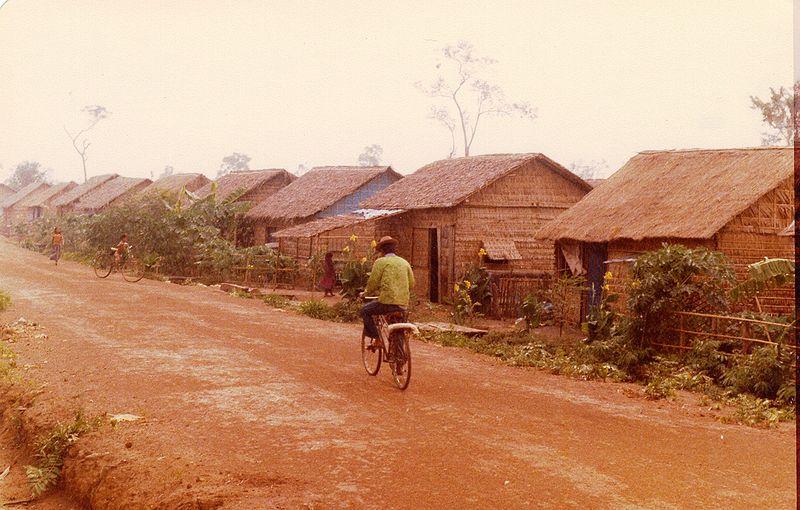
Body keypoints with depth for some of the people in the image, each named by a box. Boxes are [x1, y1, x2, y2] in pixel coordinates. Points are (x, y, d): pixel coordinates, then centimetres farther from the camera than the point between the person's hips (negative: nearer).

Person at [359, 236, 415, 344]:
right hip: (403, 304, 6)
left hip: (387, 301, -6)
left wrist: (367, 292, 16)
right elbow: (411, 284, 16)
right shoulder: (404, 262, 15)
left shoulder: (381, 262, -2)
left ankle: (376, 337, 3)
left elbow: (373, 282, -4)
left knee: (365, 311, 14)